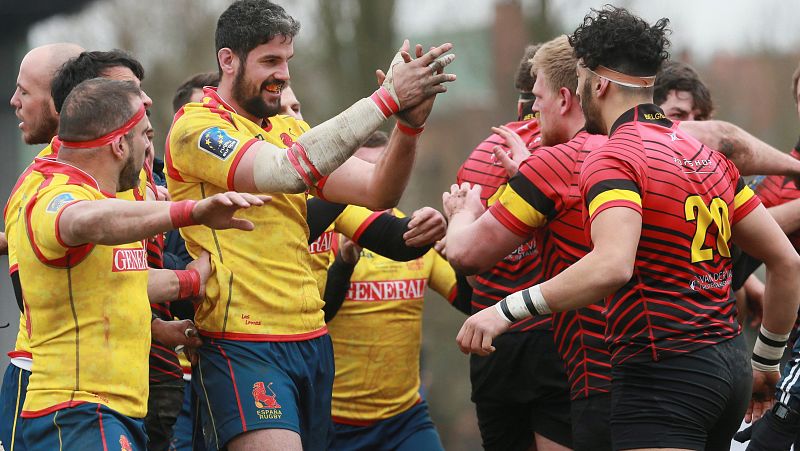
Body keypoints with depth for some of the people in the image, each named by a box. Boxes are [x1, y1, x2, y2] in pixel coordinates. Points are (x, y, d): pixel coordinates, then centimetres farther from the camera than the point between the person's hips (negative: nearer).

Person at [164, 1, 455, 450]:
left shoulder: (289, 129, 17)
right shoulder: (195, 128, -7)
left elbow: (377, 190, 10)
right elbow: (287, 171, -22)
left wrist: (410, 123, -9)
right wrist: (387, 98, -22)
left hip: (312, 340, 8)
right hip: (244, 344, -8)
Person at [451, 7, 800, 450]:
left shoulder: (613, 158, -12)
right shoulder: (706, 154, 14)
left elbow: (611, 266, -30)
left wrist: (506, 310, -28)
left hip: (663, 373, -9)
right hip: (727, 367, 9)